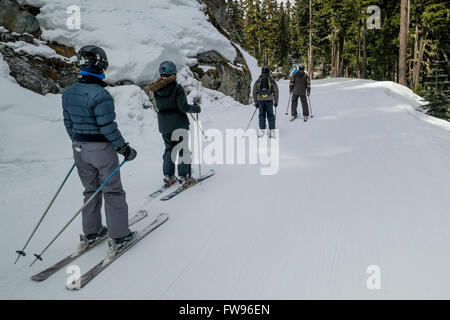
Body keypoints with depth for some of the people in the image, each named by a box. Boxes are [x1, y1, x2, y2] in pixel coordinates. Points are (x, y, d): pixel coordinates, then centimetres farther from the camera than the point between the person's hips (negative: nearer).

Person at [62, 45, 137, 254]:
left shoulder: (68, 93, 3)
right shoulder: (100, 94, -21)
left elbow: (68, 123, 10)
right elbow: (108, 127, -22)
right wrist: (124, 148, -12)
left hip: (80, 149, 7)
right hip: (102, 149, -7)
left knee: (91, 190, 19)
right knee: (112, 192, 5)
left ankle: (91, 233, 30)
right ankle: (119, 237, 13)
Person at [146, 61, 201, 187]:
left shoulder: (155, 89, 2)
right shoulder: (177, 88, -15)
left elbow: (158, 106, 10)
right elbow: (184, 107, -17)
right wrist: (196, 108, -2)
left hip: (163, 124, 5)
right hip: (178, 123, -5)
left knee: (169, 148, 18)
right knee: (183, 149, 5)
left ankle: (168, 177, 18)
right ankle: (184, 177, 6)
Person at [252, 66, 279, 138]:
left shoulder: (258, 81, 9)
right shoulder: (272, 80, 6)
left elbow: (254, 92, 10)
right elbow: (275, 91, 5)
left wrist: (255, 102, 16)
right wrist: (276, 101, 11)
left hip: (260, 100, 1)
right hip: (269, 99, -1)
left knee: (262, 115, 8)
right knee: (270, 115, 3)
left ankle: (261, 131, 2)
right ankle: (272, 131, -1)